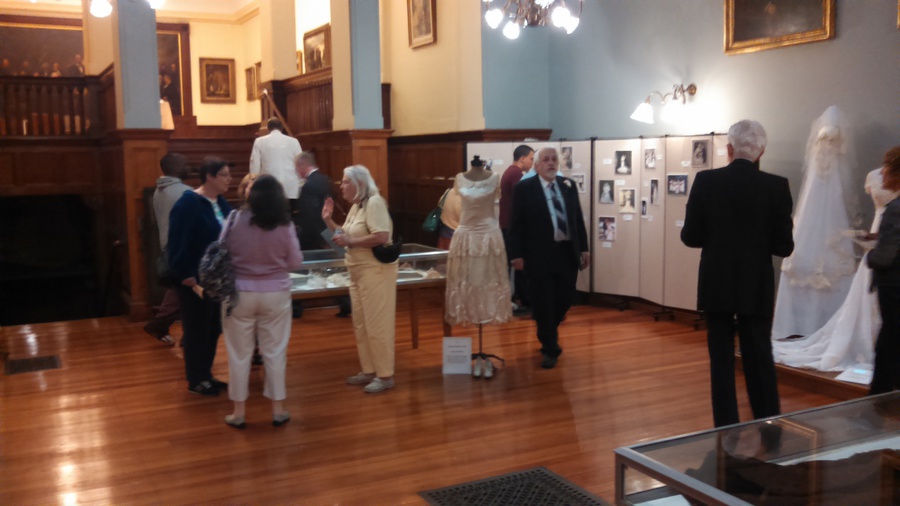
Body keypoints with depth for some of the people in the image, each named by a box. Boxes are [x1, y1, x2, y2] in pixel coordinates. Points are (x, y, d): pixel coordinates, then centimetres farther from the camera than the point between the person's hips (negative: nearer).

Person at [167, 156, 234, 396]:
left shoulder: (221, 203, 8)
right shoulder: (188, 204, -16)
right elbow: (177, 246, -18)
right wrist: (188, 279, -19)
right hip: (196, 280, -8)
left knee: (213, 328, 15)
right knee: (197, 330, 4)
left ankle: (206, 375, 28)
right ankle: (195, 380, 18)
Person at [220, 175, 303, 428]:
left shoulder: (235, 222, -11)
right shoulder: (285, 227, -9)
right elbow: (295, 263, 0)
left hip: (240, 293, 0)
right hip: (276, 294, 1)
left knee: (239, 353, 10)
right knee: (275, 352, 11)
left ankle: (239, 412, 17)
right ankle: (278, 409, 18)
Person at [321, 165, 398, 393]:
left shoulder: (374, 203, -14)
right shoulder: (356, 206, 13)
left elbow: (381, 236, -25)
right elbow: (348, 236, 20)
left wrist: (350, 242, -18)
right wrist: (328, 221, 9)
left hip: (375, 271, -9)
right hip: (359, 272, 10)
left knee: (377, 325, -4)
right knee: (361, 325, 13)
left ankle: (385, 375, 4)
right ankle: (369, 371, 22)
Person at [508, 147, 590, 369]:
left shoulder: (569, 186, 9)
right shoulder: (524, 188, -4)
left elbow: (578, 219, 12)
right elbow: (516, 224, -5)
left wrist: (584, 248, 7)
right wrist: (517, 254, -10)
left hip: (568, 252, 4)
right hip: (539, 254, -4)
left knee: (565, 299, 10)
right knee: (543, 303, 1)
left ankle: (547, 334, 37)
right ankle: (550, 349, 15)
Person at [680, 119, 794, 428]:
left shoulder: (705, 181, -8)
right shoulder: (777, 186, -8)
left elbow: (690, 237, -6)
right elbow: (784, 246, -7)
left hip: (716, 286, 0)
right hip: (756, 288, 0)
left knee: (721, 359, 9)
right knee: (760, 358, 10)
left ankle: (727, 428, 15)